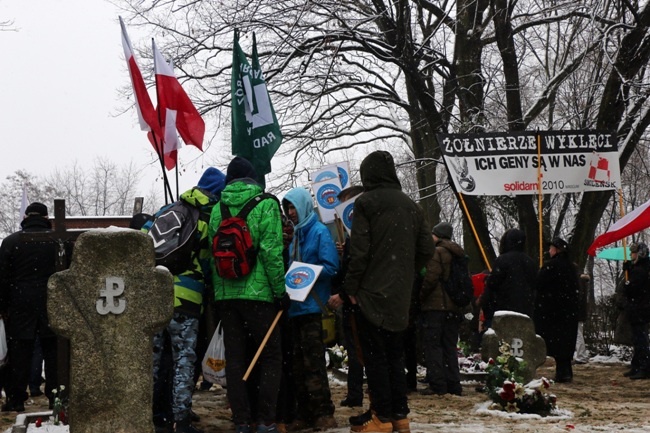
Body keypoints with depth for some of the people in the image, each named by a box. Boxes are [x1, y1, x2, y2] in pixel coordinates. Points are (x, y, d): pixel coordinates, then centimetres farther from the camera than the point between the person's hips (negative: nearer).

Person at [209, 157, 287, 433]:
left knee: (234, 358, 8)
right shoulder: (265, 204, -4)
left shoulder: (218, 208, 8)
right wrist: (280, 290, -6)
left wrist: (216, 290, 15)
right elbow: (271, 251, -11)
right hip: (258, 293, -4)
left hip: (225, 294, 4)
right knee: (271, 357, 5)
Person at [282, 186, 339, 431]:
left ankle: (324, 413, -5)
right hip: (294, 306, 8)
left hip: (312, 305, -8)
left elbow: (330, 267, -12)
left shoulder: (320, 232, -6)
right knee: (298, 363, 9)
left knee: (313, 362, -9)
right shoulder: (293, 234, 16)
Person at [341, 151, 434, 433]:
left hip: (373, 292, -6)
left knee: (375, 355, -3)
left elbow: (359, 251, -13)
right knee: (395, 354, 14)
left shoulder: (366, 203, -8)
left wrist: (351, 288, -7)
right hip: (401, 294, 6)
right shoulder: (411, 206, 11)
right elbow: (426, 249, 11)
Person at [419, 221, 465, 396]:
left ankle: (437, 384, -10)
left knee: (432, 344, -5)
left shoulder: (437, 252, -9)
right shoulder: (459, 254, 18)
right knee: (450, 346, 12)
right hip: (454, 307, 8)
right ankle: (453, 385, 9)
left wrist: (420, 296, -6)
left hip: (435, 305, -8)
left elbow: (430, 278, -17)